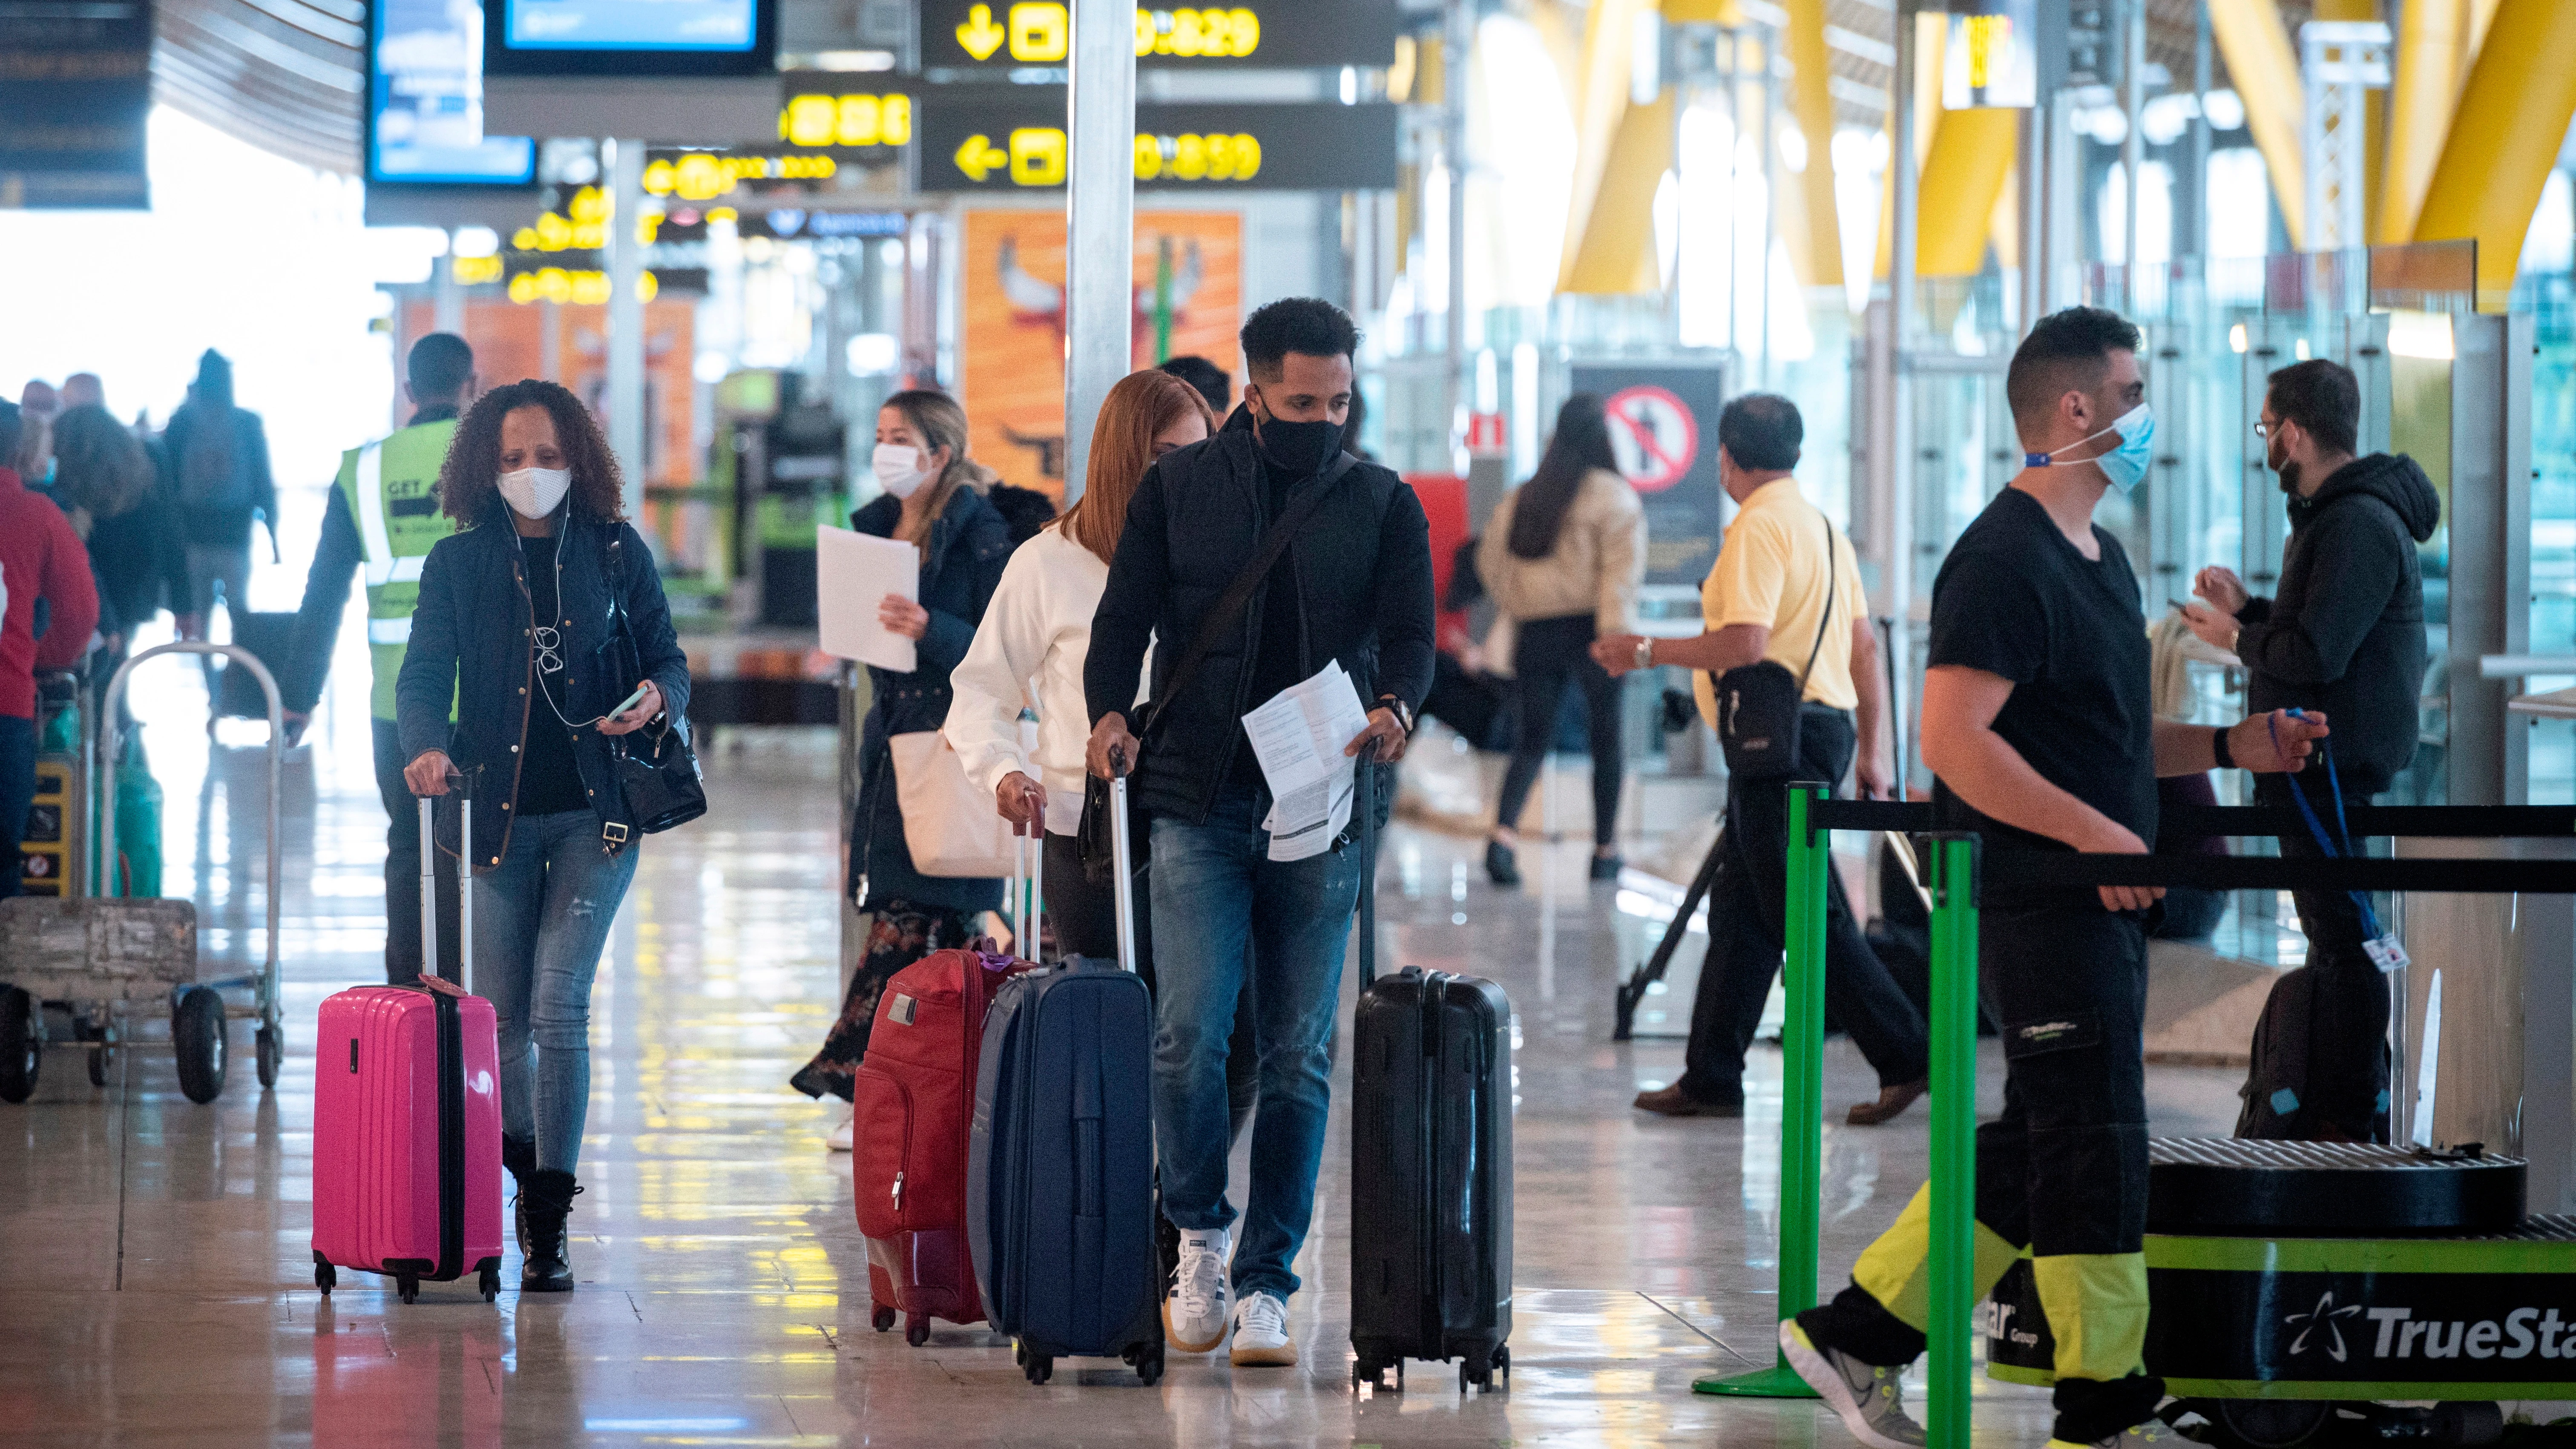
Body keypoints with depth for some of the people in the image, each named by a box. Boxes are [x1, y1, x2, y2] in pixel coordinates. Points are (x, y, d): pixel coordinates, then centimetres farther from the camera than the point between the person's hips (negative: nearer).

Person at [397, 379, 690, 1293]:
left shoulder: (616, 552, 4)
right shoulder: (457, 563, 5)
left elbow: (666, 656, 9)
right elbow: (425, 673, -1)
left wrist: (659, 698, -15)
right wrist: (428, 746, -22)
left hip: (595, 811, -2)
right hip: (499, 809, 2)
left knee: (558, 1003, -12)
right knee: (500, 1014, 6)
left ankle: (550, 1227, -8)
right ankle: (529, 1172, 31)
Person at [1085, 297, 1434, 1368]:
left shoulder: (1383, 505, 8)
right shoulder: (1178, 489, 7)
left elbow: (1408, 634, -1)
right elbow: (1125, 615, 5)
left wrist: (1395, 706, -23)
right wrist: (1109, 711, -15)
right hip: (1197, 799, -1)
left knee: (1299, 1056, 2)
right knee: (1190, 1035, -12)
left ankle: (1265, 1281, 8)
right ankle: (1200, 1235, 10)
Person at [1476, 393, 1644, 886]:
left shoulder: (1520, 499, 9)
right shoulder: (1614, 496, -6)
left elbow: (1492, 563, 13)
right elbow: (1622, 568, -15)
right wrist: (1617, 633, -19)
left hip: (1535, 634, 4)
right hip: (1589, 626, -4)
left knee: (1532, 739, 8)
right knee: (1606, 735, 11)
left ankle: (1503, 833, -14)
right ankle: (1605, 850, 16)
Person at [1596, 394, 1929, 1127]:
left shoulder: (1759, 529, -14)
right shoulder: (1822, 525, 16)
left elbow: (1745, 645, -23)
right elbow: (1864, 645, 17)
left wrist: (1648, 651, -12)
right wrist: (1871, 748, 21)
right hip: (1825, 726, 10)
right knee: (1738, 908, 12)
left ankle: (1904, 1058, -7)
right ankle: (1712, 1079, 15)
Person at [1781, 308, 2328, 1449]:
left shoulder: (2096, 556, 17)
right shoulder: (2004, 562, -15)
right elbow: (1953, 737, -23)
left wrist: (2227, 747, 12)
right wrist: (2092, 829, -27)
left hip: (2101, 895, 10)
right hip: (2040, 903, -10)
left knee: (2039, 1142, 13)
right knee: (2093, 1142, -5)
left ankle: (1857, 1335, 19)